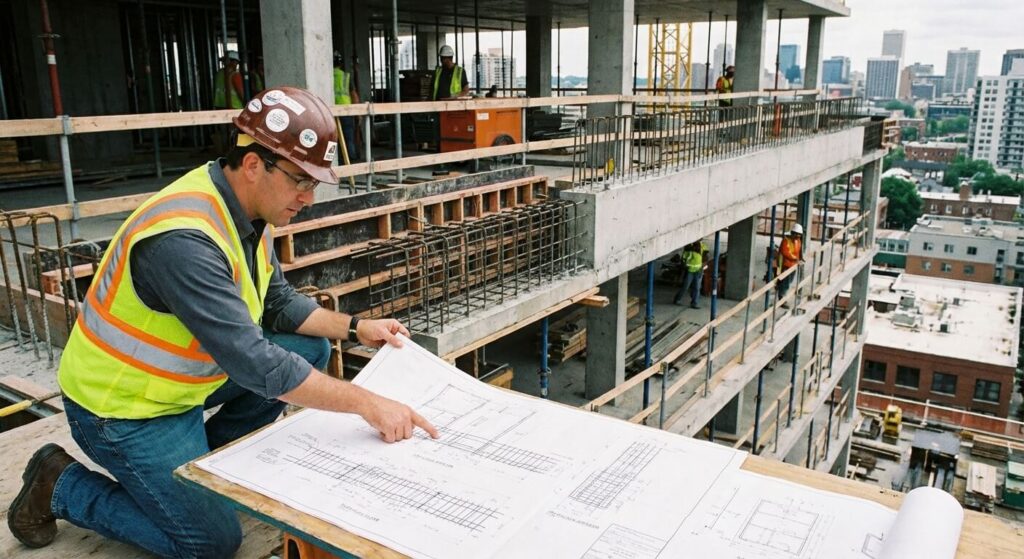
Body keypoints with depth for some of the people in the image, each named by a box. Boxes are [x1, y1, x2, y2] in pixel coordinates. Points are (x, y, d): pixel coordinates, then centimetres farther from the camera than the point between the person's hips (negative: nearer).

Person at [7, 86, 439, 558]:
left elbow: (278, 304, 5)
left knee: (309, 349, 2)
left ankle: (202, 458, 14)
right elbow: (253, 363, -37)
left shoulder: (247, 211, -7)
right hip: (122, 406, -8)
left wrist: (356, 327, -7)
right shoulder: (184, 237, -34)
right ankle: (61, 486, 12)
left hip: (182, 376, 8)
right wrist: (366, 403, -35)